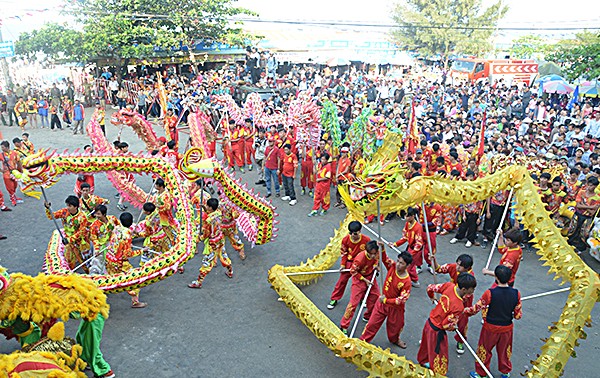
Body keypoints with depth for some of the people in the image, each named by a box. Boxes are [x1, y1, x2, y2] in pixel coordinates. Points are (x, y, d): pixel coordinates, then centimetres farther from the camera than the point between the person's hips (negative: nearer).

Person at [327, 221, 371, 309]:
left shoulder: (366, 240, -21)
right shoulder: (346, 239, -17)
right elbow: (344, 253, -3)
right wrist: (343, 264, -5)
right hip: (349, 263, 0)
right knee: (342, 280, 6)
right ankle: (334, 299, 19)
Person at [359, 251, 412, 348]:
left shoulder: (407, 282, -28)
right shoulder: (392, 266, -18)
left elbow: (402, 300, -25)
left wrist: (386, 300, -24)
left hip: (395, 307, -2)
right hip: (382, 302, 2)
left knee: (395, 326, 24)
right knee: (373, 323, 10)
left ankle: (395, 340, 55)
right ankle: (363, 340, 26)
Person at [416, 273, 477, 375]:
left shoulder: (449, 285, -17)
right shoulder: (459, 307, -34)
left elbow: (430, 288, -3)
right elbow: (446, 325, -24)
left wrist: (432, 298, 19)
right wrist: (454, 328, -1)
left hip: (429, 322, 8)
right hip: (437, 331, -8)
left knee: (427, 344, 34)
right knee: (439, 356, 17)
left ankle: (423, 361, 61)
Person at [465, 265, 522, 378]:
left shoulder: (490, 293, -27)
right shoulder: (516, 293, -17)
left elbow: (476, 308, -18)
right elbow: (518, 315, -7)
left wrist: (464, 311, 0)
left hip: (490, 328, -3)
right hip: (507, 328, 3)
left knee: (484, 351, 18)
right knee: (504, 350, 27)